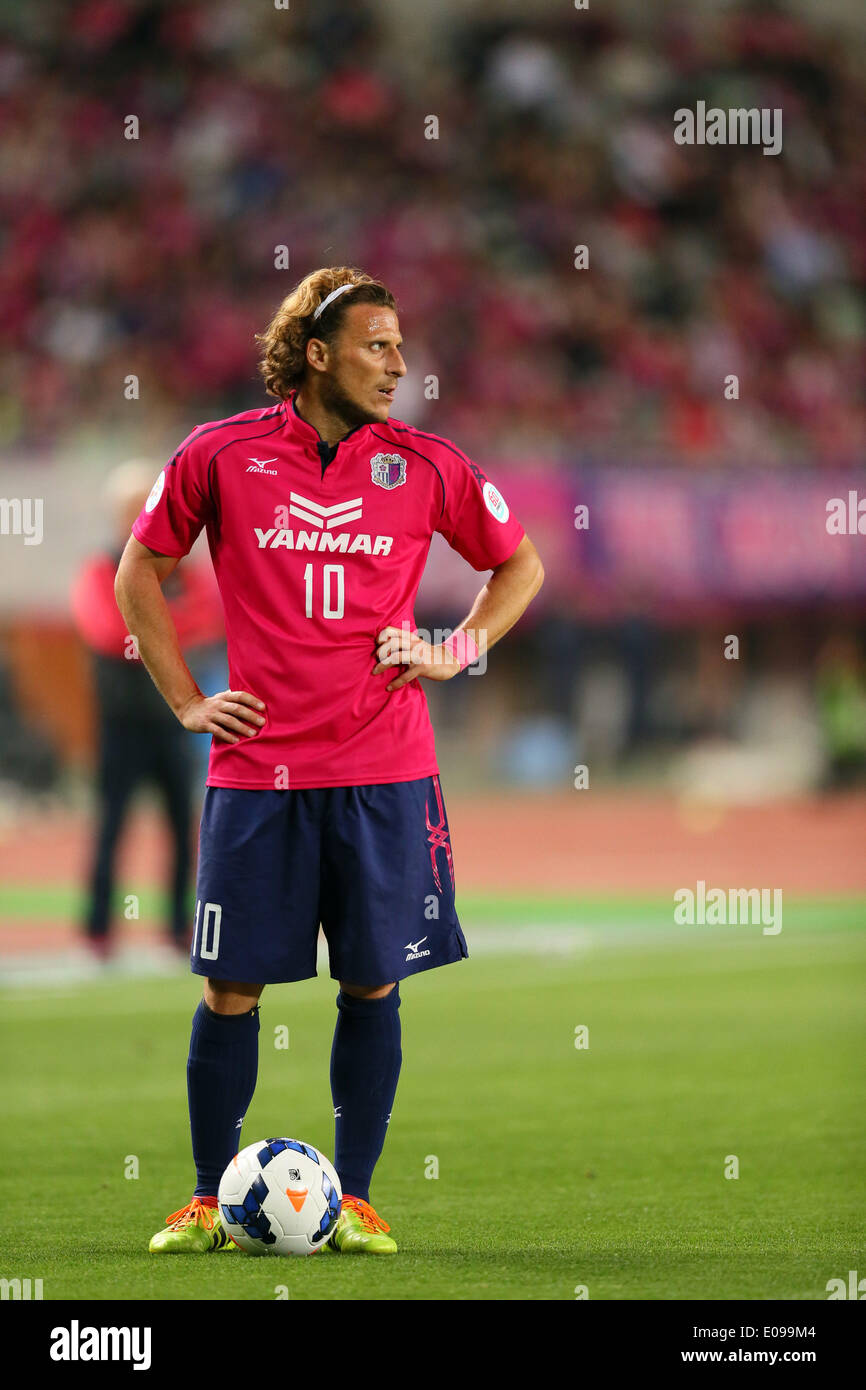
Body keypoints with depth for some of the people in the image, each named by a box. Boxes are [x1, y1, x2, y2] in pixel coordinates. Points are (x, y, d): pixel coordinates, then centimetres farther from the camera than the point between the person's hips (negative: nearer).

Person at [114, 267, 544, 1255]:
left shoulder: (425, 466, 4)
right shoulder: (219, 457, 1)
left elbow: (520, 563, 18)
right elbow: (139, 576, 12)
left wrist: (458, 653, 4)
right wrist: (186, 702, 6)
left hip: (384, 773, 1)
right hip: (254, 769, -1)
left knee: (373, 983, 1)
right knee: (231, 987, 0)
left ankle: (354, 1201, 11)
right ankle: (210, 1200, 12)